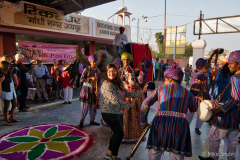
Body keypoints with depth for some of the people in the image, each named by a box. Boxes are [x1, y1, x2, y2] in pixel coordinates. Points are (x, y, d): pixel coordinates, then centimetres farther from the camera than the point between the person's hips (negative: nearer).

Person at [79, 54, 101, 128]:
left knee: (93, 105, 8)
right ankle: (81, 121, 12)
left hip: (94, 90, 4)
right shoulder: (86, 69, -5)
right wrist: (91, 78, -20)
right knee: (85, 106, -3)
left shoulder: (98, 71, 7)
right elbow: (82, 79, -10)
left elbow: (99, 81, 8)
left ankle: (92, 120, 23)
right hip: (86, 89, -4)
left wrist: (97, 89, -6)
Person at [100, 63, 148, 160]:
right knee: (120, 134, 3)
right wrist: (129, 105, -16)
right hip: (109, 114, -9)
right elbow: (115, 101, -27)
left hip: (116, 113, 9)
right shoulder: (107, 85, -22)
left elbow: (127, 94, 11)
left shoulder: (118, 83, 8)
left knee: (118, 133, 20)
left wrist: (141, 92, 3)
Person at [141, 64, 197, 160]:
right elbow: (193, 109, 31)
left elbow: (145, 104, 6)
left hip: (160, 124, -1)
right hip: (180, 126, 1)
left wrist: (143, 122, 15)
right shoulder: (187, 93, 15)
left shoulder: (161, 89, 11)